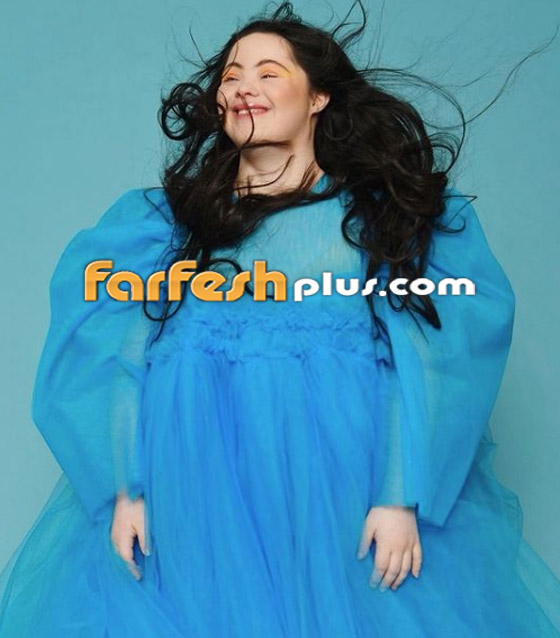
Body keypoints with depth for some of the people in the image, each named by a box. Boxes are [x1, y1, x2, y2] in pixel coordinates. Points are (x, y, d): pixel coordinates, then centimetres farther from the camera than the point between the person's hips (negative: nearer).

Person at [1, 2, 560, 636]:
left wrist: (402, 496, -14)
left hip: (340, 488, -1)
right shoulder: (170, 215, 11)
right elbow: (109, 352, 3)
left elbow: (422, 361, -3)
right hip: (194, 492, 1)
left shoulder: (383, 215, 6)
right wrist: (125, 486, -8)